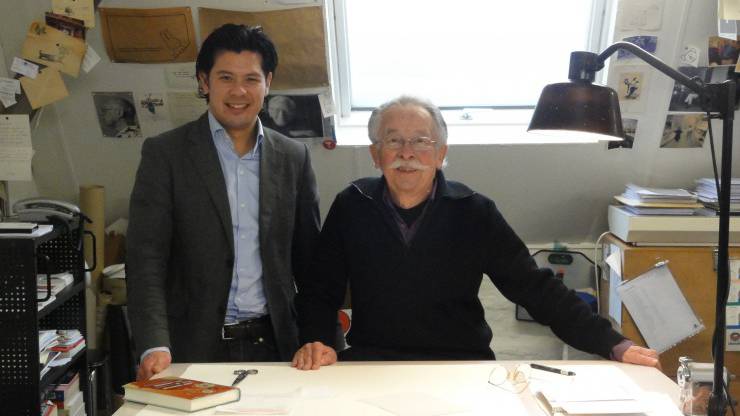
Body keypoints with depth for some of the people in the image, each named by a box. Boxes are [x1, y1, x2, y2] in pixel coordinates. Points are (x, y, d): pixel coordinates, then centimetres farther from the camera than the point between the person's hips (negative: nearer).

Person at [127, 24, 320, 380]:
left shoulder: (293, 158, 6)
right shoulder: (164, 154, -3)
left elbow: (307, 258, 10)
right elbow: (146, 259, -9)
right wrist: (154, 346, -21)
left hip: (273, 344, 3)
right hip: (196, 348, -2)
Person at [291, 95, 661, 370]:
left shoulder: (475, 213, -4)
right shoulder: (352, 207, -1)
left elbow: (536, 287, -4)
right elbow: (321, 288, 6)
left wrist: (613, 345, -12)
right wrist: (316, 340, -14)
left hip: (462, 364, 1)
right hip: (371, 360, 0)